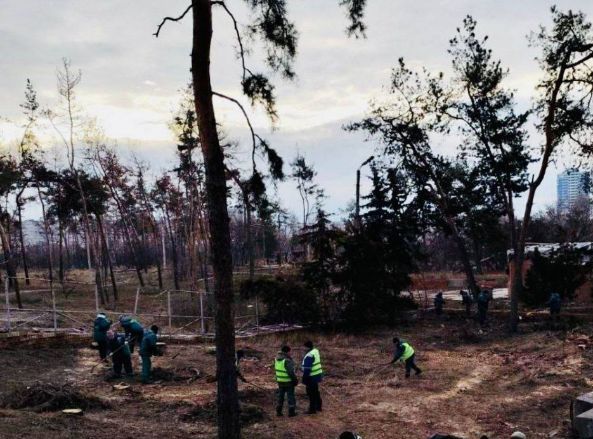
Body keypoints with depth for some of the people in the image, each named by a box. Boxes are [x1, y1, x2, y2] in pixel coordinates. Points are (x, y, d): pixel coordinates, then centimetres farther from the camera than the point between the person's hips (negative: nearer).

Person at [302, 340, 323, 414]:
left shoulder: (309, 356, -25)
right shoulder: (316, 351, 4)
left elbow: (307, 368, -24)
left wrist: (304, 378, -17)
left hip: (312, 377, -10)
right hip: (317, 375, 10)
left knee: (311, 393, 2)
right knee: (316, 392, 22)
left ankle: (312, 409, 10)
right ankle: (319, 407, 33)